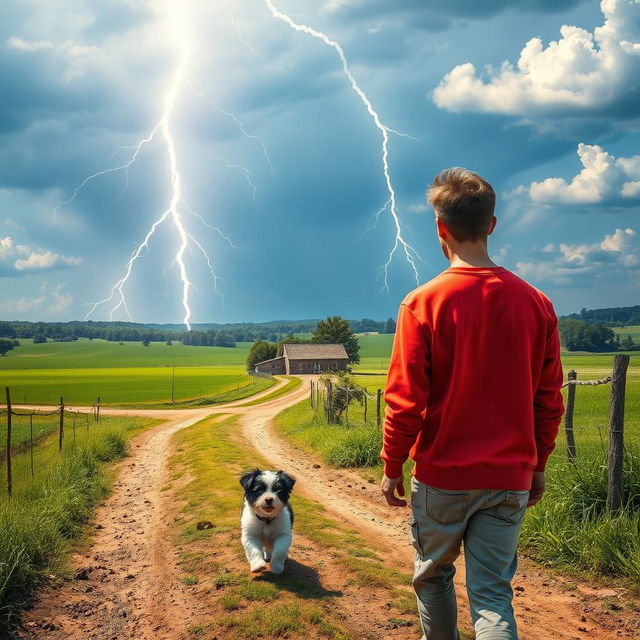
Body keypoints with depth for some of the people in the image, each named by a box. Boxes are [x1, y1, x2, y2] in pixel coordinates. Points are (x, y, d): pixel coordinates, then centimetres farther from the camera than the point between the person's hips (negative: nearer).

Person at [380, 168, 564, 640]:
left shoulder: (423, 304, -12)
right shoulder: (536, 304, -1)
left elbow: (405, 399, -11)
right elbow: (549, 400, 4)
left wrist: (392, 467, 2)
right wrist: (538, 465, 15)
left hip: (442, 477, -2)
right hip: (510, 479, 3)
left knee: (433, 578, 20)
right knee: (492, 593, 8)